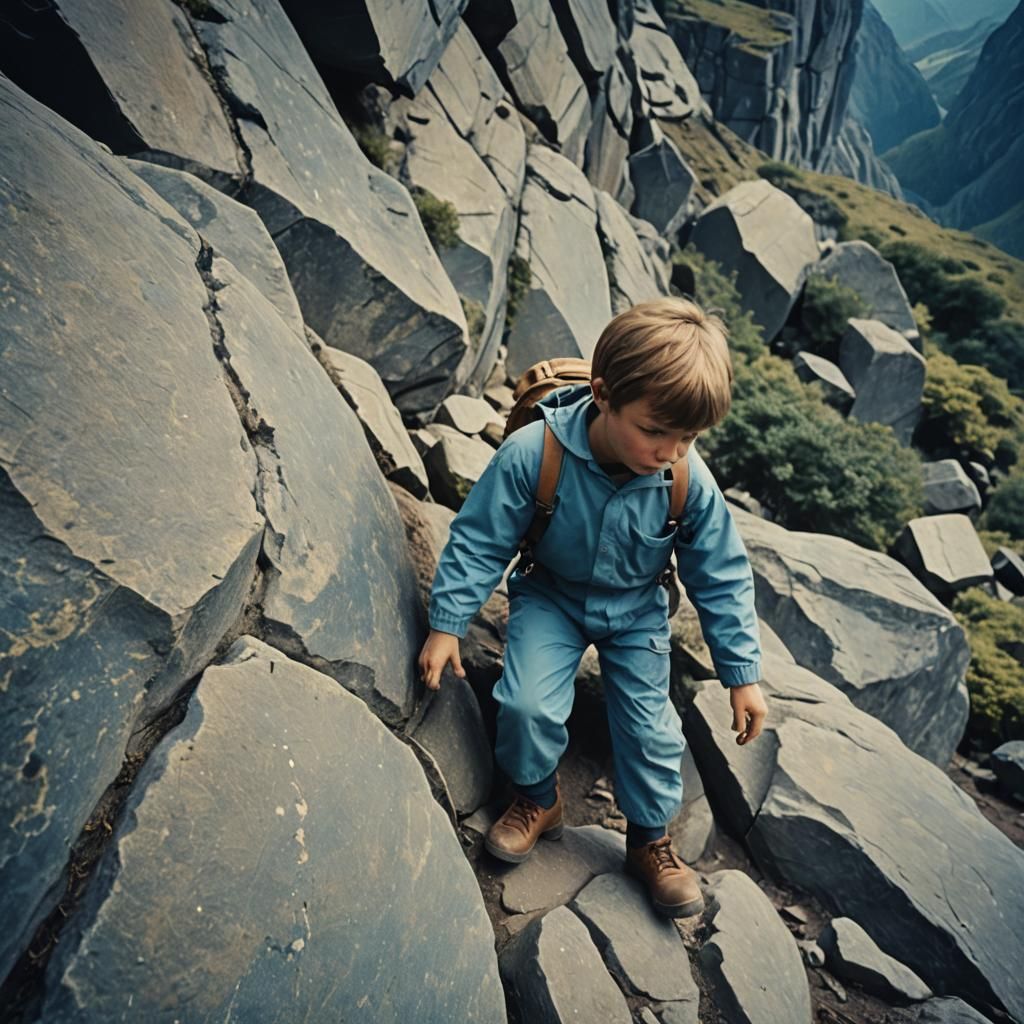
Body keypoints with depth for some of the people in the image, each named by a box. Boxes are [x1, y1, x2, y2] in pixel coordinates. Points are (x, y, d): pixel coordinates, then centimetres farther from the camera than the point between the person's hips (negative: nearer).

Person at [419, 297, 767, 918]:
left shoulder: (689, 480, -25)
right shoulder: (532, 454, -31)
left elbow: (722, 578, -11)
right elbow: (480, 542, -17)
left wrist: (742, 672, -7)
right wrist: (448, 624, -15)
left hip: (638, 612, 1)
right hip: (551, 597, -1)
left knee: (649, 726, 2)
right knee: (527, 704, -18)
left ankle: (650, 839, 29)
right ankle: (538, 799, 15)